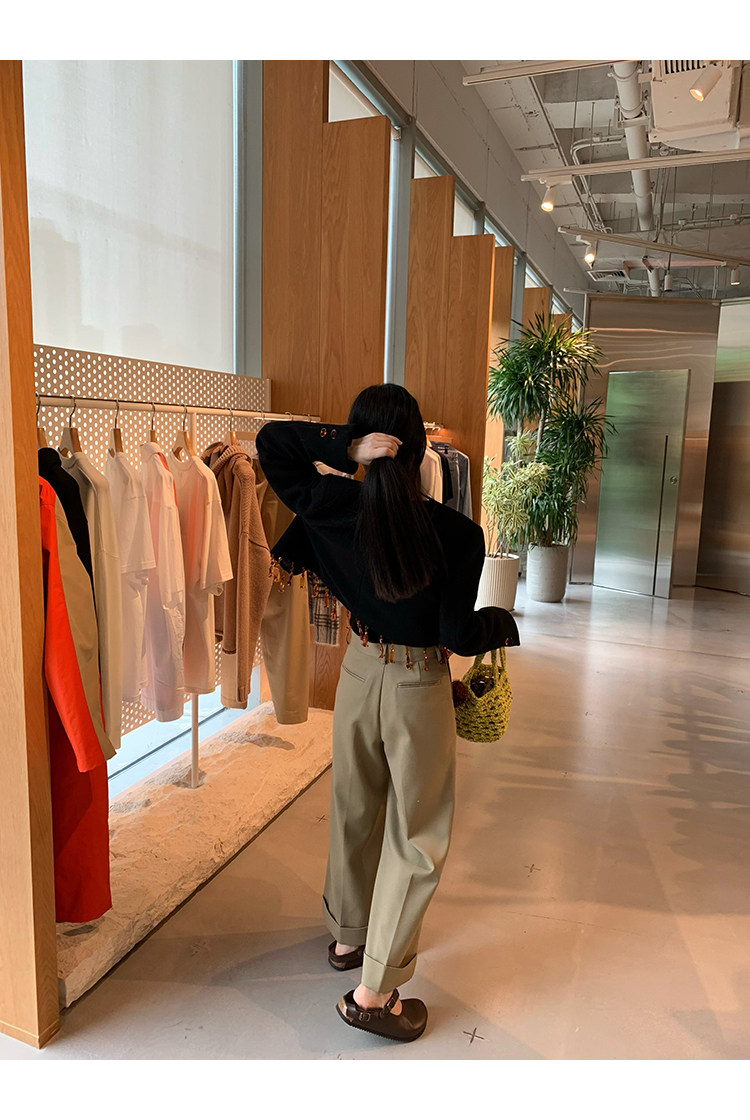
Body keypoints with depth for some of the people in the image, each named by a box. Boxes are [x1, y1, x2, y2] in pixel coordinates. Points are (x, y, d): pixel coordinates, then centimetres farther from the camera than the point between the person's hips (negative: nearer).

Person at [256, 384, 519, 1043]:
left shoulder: (338, 507, -12)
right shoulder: (457, 534, -21)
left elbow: (271, 441, -7)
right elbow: (460, 635, -17)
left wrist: (346, 447, -19)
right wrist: (504, 622, 3)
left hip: (360, 670, 5)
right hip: (419, 688, -4)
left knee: (355, 810, 24)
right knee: (416, 837, 12)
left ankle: (348, 935, 46)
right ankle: (375, 990, 20)